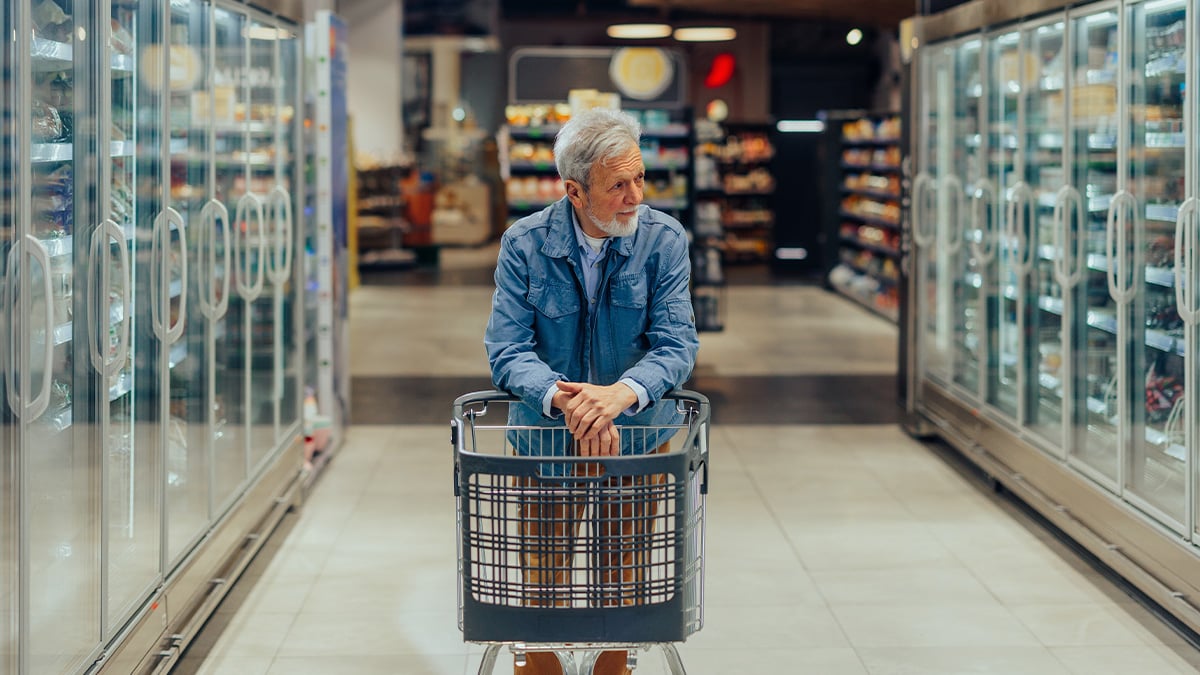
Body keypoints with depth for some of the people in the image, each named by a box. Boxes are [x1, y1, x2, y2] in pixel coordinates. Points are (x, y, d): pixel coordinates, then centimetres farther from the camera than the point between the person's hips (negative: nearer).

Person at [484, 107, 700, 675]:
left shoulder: (664, 240, -11)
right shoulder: (524, 244, -13)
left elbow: (676, 343, -16)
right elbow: (506, 350, -17)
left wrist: (622, 393, -37)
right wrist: (564, 400, -36)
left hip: (637, 435, 1)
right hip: (546, 437, 0)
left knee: (622, 581, 10)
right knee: (541, 584, 6)